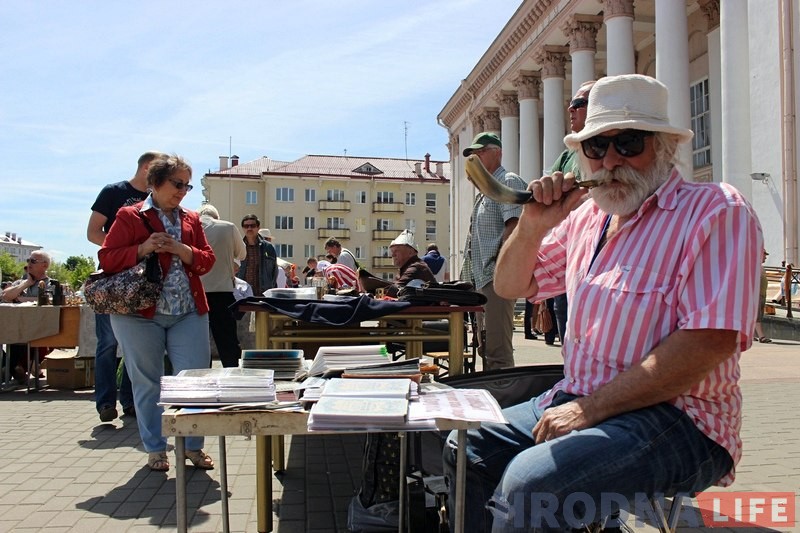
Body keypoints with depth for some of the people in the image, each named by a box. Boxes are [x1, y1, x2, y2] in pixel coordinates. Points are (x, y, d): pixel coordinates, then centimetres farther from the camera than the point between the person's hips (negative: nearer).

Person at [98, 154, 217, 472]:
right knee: (147, 384, 7)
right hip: (140, 314, -3)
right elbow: (107, 259, -3)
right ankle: (155, 449, 22)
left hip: (188, 313, 3)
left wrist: (182, 250, -11)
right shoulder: (130, 217, 1)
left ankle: (193, 446, 17)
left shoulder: (191, 220, 13)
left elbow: (207, 260, 7)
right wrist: (144, 248, -17)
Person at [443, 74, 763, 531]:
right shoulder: (587, 216, 10)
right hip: (579, 402, 7)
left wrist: (590, 408, -21)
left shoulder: (717, 210, -11)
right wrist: (533, 225, -4)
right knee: (467, 450, 1)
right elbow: (512, 286, 17)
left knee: (530, 483, -29)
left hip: (676, 418, -7)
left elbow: (711, 341, -21)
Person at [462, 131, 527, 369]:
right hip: (484, 279, 11)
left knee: (498, 351, -11)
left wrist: (499, 268, -23)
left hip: (497, 278, -11)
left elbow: (514, 227, -18)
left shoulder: (509, 182, -5)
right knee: (487, 349, 16)